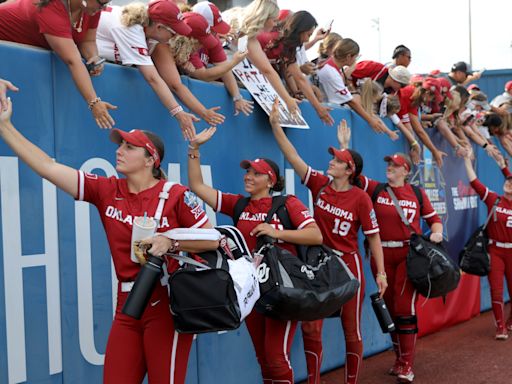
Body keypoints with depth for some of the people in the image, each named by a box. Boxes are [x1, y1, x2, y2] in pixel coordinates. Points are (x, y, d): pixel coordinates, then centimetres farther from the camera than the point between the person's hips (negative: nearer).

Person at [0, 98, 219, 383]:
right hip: (128, 306, 5)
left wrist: (170, 242, -16)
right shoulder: (106, 191, 4)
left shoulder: (175, 194, -7)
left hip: (167, 304, -4)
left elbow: (214, 240, -4)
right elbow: (47, 167, 3)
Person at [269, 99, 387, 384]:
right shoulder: (320, 185, -1)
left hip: (348, 265, -4)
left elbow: (373, 236, -7)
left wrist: (381, 272, -8)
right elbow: (293, 157, -5)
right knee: (311, 328, 4)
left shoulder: (360, 198, -11)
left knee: (351, 331, 8)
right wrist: (276, 125, -12)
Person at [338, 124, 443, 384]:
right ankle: (399, 358, 24)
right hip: (382, 255, 2)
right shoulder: (375, 189, 4)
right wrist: (344, 145, -8)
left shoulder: (417, 193, 4)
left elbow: (433, 218, 12)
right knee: (390, 308, 10)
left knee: (405, 307, -6)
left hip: (410, 254, -2)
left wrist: (436, 233, -7)